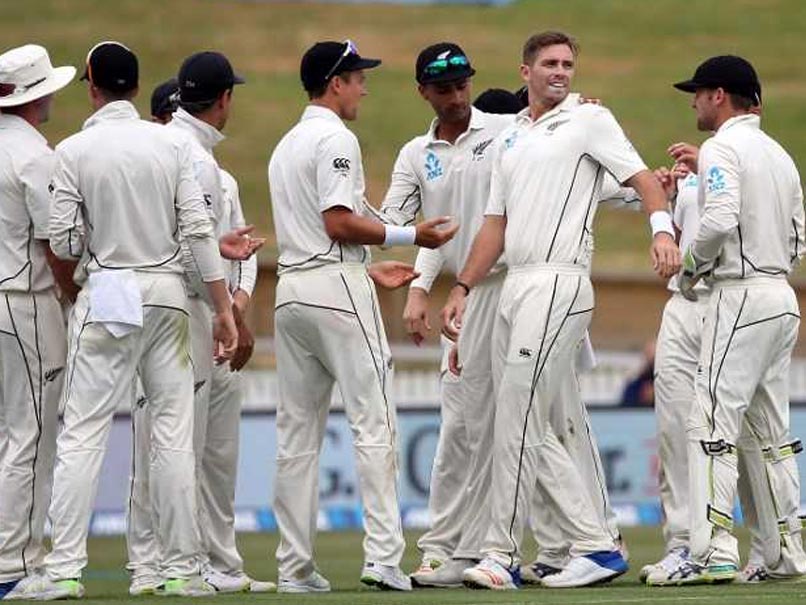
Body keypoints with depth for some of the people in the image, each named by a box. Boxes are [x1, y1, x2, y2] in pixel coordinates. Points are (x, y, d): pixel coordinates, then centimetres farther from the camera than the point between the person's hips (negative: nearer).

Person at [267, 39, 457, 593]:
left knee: (297, 434, 6)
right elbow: (339, 222, -17)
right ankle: (383, 557, -15)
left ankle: (295, 568, 5)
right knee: (373, 422, -8)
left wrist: (372, 270, 28)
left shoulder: (285, 146, 21)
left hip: (290, 290, 9)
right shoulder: (336, 138, -8)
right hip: (337, 287, -9)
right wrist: (410, 236, -11)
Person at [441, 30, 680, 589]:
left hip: (558, 284, -8)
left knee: (517, 424, -12)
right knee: (531, 430, 7)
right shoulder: (510, 139, 21)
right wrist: (462, 288, 16)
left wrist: (662, 229, -26)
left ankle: (502, 556, -10)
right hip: (514, 287, 8)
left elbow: (643, 178, -8)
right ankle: (596, 546, 11)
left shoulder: (588, 119, 0)